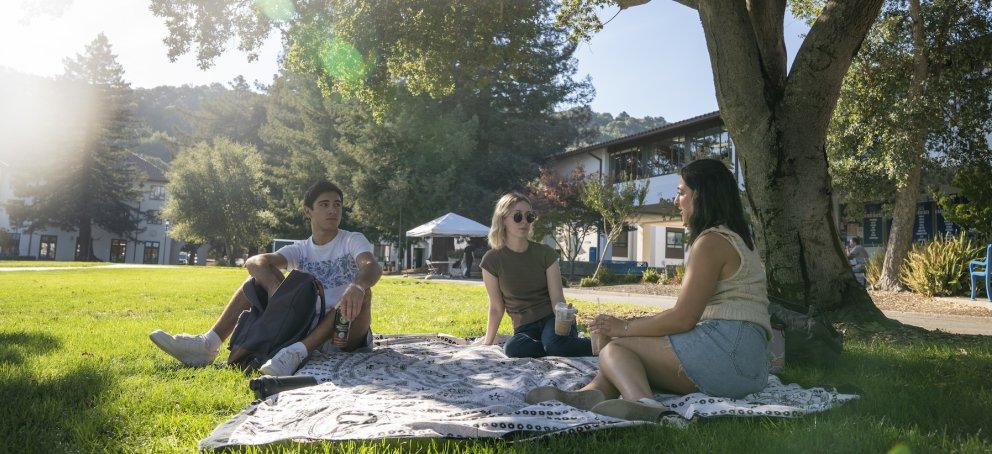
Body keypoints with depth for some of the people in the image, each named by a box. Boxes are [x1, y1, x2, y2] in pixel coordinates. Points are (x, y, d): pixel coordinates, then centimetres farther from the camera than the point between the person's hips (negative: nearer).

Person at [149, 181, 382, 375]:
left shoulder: (353, 241, 0)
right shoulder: (300, 250, 10)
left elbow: (372, 267, -24)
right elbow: (254, 261, -9)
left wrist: (356, 286, -49)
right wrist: (274, 287, -32)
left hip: (347, 333, -3)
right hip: (308, 326, 3)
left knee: (361, 289, -33)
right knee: (263, 275, -2)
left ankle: (299, 351, -47)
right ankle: (208, 343, -17)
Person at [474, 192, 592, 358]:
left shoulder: (545, 253, -1)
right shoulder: (492, 260, -3)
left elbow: (557, 299, -8)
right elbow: (496, 308, 6)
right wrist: (487, 342, 8)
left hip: (551, 319, -1)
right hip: (525, 328, 1)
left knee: (554, 342, -37)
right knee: (513, 348, -35)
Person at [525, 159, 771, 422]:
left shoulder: (712, 242, -8)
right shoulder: (736, 238, 24)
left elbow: (683, 318, -14)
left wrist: (625, 328, -2)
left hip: (727, 349, -10)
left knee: (615, 349, -11)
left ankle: (643, 402, -42)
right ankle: (589, 394, -23)